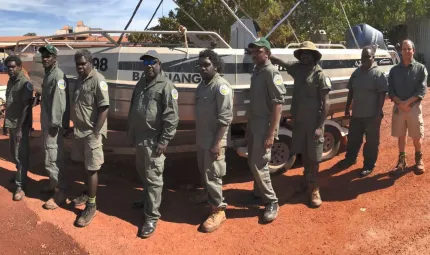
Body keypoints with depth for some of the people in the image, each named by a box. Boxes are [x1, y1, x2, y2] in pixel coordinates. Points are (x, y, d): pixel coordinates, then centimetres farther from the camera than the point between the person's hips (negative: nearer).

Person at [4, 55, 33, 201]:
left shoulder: (25, 83, -14)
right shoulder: (10, 81, 11)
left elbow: (26, 107, -18)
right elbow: (8, 104, 16)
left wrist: (20, 128, -21)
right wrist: (5, 122, 16)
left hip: (20, 125, -8)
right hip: (11, 123, 8)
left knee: (21, 155, -3)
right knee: (13, 152, 18)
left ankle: (20, 186, 4)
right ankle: (20, 175, 37)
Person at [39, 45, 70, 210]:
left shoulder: (58, 75, -16)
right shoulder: (47, 74, 14)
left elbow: (60, 102, -22)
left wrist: (55, 124, -23)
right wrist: (46, 123, 18)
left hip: (53, 124, -10)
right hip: (46, 122, 10)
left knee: (53, 158, -7)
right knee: (50, 157, 18)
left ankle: (60, 192, 1)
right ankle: (54, 184, 31)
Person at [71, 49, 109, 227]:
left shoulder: (98, 80, -16)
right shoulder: (79, 80, 10)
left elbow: (104, 109, -20)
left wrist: (95, 132, -20)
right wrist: (74, 127, 15)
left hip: (91, 132, -8)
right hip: (80, 131, 8)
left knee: (92, 169, -1)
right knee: (85, 166, 19)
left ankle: (91, 206, 9)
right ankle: (88, 194, 37)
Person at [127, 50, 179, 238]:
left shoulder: (166, 86, -13)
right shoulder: (140, 84, 14)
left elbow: (171, 117, -18)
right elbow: (132, 111, 20)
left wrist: (164, 140, -20)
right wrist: (131, 133, 19)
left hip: (154, 140, -8)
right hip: (139, 138, 8)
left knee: (153, 177, -3)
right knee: (142, 172, 22)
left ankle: (152, 217, 6)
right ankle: (148, 200, 44)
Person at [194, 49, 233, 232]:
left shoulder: (221, 86, -17)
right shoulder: (202, 84, 10)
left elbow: (225, 118, -22)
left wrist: (217, 142, -24)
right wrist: (197, 137, 17)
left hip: (214, 140, -9)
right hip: (202, 139, 9)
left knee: (212, 175, -1)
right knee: (204, 173, 20)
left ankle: (218, 210, 12)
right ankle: (209, 198, 39)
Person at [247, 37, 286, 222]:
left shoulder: (272, 72, -16)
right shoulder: (256, 71, 9)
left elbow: (278, 104, -21)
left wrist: (271, 133, -24)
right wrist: (248, 124, 15)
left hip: (264, 125, -8)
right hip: (253, 123, 8)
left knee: (259, 164, -6)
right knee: (252, 162, 16)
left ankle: (271, 202, 7)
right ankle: (258, 193, 33)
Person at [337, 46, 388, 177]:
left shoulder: (378, 73, -11)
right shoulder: (356, 72, 8)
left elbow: (382, 94, -13)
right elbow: (351, 91, 14)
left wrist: (378, 112, -17)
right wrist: (347, 107, 13)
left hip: (372, 115, -6)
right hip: (356, 113, 6)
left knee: (371, 141, 6)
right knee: (353, 138, 18)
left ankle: (369, 166, 18)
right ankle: (350, 159, 36)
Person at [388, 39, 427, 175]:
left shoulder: (420, 68, 0)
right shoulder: (394, 70, 6)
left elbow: (422, 90, -8)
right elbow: (390, 91, 2)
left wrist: (407, 102, -18)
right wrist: (400, 103, -13)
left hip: (414, 107, -2)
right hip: (398, 107, 2)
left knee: (417, 136, 5)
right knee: (401, 135, 9)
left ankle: (419, 159, 25)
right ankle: (401, 161, 21)